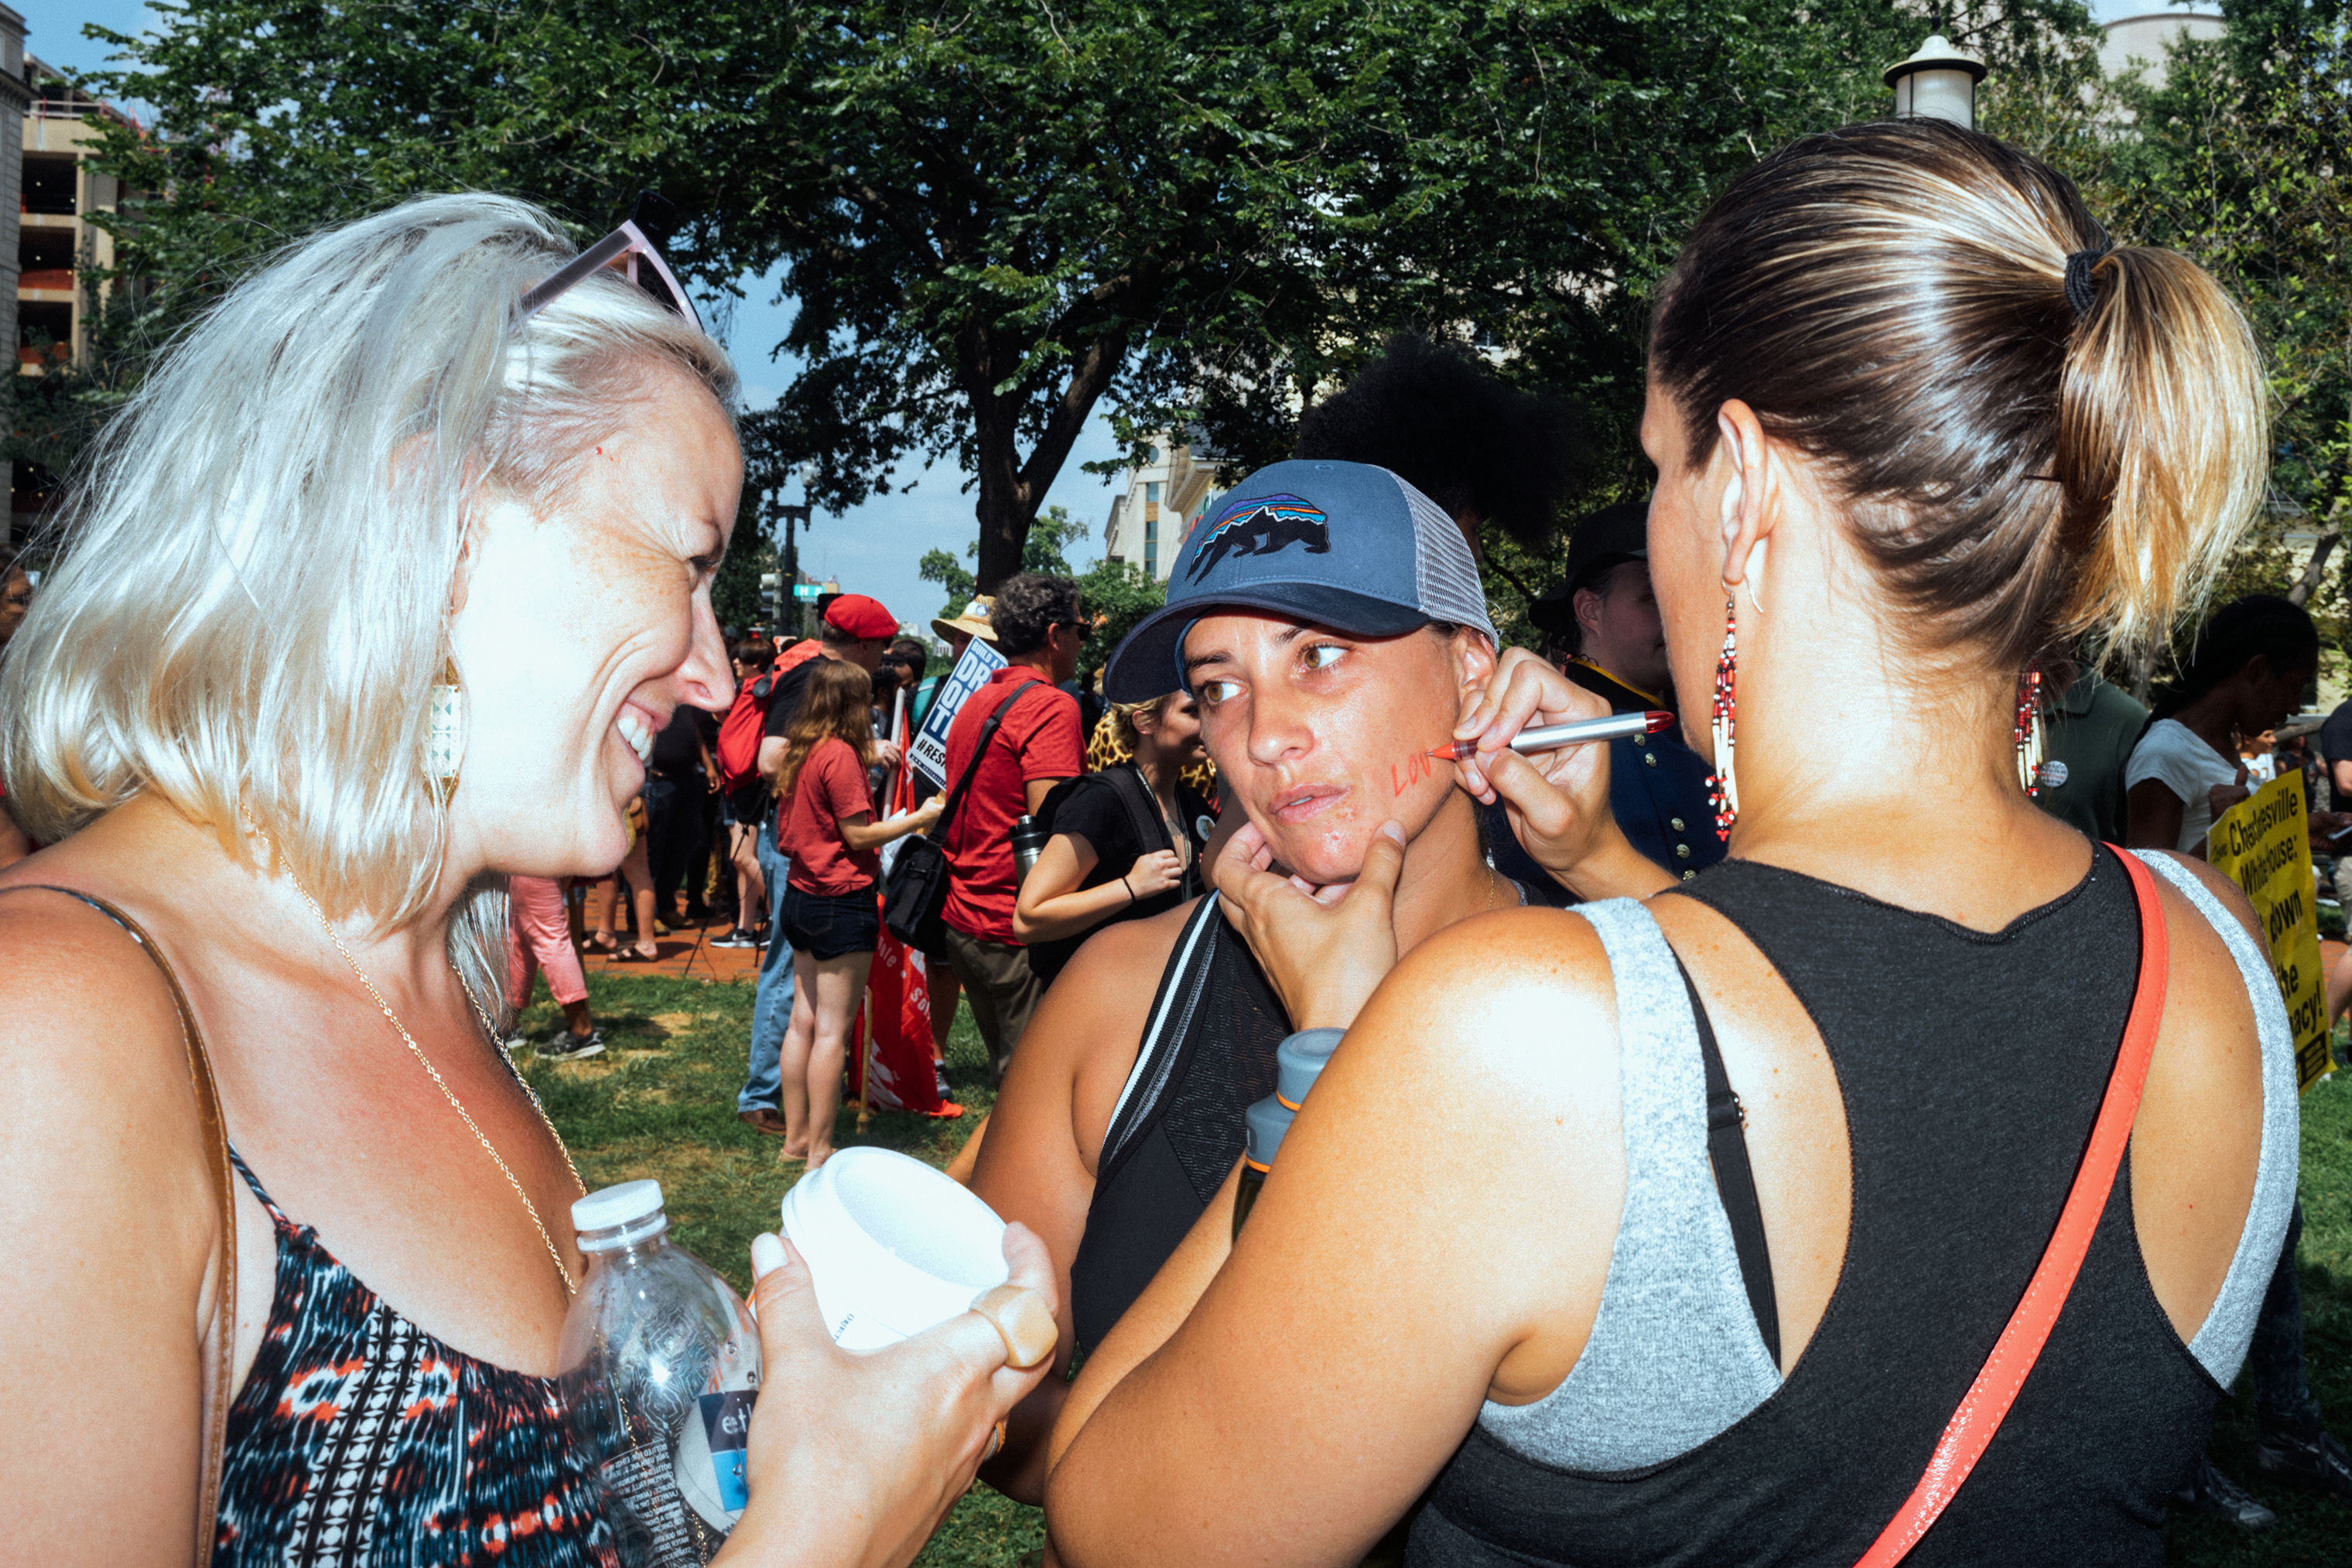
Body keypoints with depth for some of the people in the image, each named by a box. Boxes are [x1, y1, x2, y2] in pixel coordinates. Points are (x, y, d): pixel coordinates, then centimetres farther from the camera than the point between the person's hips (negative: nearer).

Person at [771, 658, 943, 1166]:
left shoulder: (796, 751, 8)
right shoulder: (840, 753, -17)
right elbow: (858, 835, -16)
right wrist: (920, 819, -6)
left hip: (799, 894, 9)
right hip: (842, 901, -9)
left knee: (804, 1020, 14)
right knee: (833, 1029, -3)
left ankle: (796, 1137, 21)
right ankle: (819, 1152, 1)